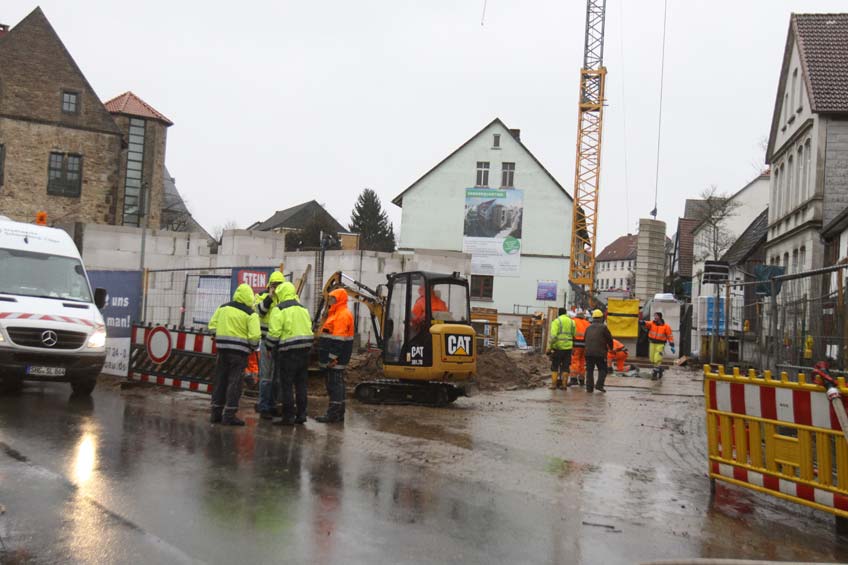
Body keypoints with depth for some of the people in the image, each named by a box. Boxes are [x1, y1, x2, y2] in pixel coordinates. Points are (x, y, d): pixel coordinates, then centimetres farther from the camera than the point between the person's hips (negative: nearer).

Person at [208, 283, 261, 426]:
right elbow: (254, 336, -13)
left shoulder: (223, 308, 9)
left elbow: (212, 325, 11)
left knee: (220, 381, 13)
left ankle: (216, 413, 18)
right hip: (239, 351, -5)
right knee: (234, 383, -1)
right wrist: (253, 347, 6)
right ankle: (229, 415, -2)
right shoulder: (250, 314, -7)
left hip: (222, 349, 5)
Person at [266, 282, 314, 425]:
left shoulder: (279, 310, -8)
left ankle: (288, 416, 0)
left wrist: (269, 347, 0)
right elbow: (309, 329, 14)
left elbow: (274, 333, -13)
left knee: (286, 385, 0)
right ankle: (301, 414, 17)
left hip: (288, 351, -7)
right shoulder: (303, 309, 15)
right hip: (304, 350, 7)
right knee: (301, 384, 13)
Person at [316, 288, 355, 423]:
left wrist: (333, 357, -24)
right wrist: (328, 357, 23)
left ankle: (333, 413, -5)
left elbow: (338, 339, -22)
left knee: (335, 384, -8)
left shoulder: (343, 315, -15)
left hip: (336, 360, -11)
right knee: (335, 384, 13)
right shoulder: (336, 313, 20)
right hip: (332, 358, 11)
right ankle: (338, 413, 19)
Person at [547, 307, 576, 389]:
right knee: (565, 366, 8)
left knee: (555, 366, 5)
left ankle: (554, 384, 2)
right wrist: (573, 345, 14)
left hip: (558, 346, -3)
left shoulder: (556, 321, -3)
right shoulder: (571, 321, 11)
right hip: (568, 347, 3)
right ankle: (564, 384, 7)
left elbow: (553, 335, -13)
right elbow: (574, 335, 5)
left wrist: (549, 346, -10)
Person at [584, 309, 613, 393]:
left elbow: (585, 339, 19)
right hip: (600, 353, -4)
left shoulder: (589, 327, 12)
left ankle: (589, 387, 4)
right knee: (602, 369, 7)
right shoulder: (603, 327, -4)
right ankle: (599, 385, -7)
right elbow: (609, 338, 1)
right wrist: (610, 348, 20)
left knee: (589, 370, 8)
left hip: (588, 352, 4)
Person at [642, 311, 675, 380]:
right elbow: (646, 324, -21)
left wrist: (672, 346, -5)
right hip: (652, 343, 4)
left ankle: (655, 374, -6)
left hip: (660, 345, -4)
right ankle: (660, 369, 34)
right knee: (653, 359, 11)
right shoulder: (652, 324, 0)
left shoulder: (666, 326, -7)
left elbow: (670, 336, -3)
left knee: (657, 359, -14)